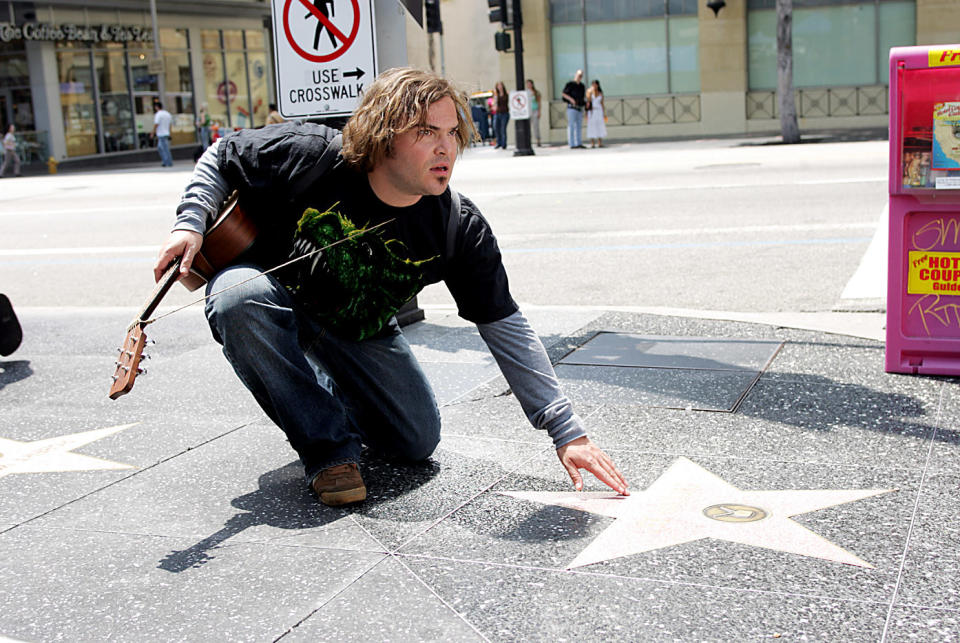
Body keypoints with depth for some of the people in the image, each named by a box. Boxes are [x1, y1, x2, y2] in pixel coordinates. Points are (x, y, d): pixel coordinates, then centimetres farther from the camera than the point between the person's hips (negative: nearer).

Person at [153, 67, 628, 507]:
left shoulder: (460, 228, -22)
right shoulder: (312, 156, -29)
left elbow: (507, 330, -19)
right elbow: (221, 156, -10)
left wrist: (567, 431, -23)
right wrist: (191, 222, -27)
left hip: (360, 332, 3)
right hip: (274, 295, -2)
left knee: (417, 440, -4)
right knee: (240, 297, -38)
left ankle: (334, 395, 31)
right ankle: (327, 447, -19)